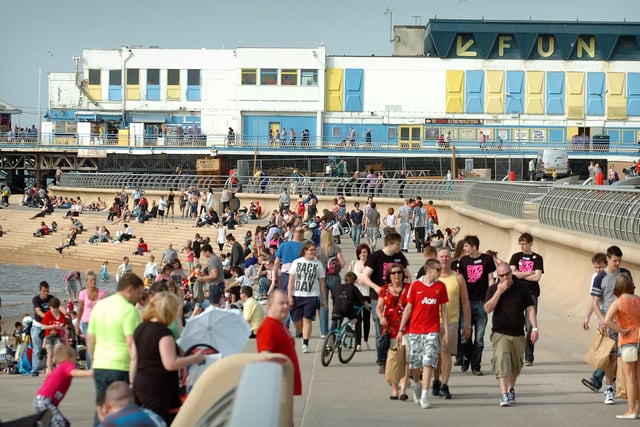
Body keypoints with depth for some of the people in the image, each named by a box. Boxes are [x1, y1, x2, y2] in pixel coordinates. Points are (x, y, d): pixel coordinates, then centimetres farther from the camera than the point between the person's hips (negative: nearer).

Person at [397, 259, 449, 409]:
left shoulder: (441, 287, 5)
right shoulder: (415, 285, 0)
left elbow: (443, 310, 9)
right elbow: (408, 308, 4)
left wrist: (446, 331, 5)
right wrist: (401, 329, 2)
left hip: (432, 331, 0)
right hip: (414, 330, 0)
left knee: (428, 362, -10)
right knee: (414, 363, 7)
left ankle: (424, 396, -10)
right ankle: (417, 384, 35)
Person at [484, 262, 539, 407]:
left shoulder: (521, 288, 3)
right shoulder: (493, 289, 1)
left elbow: (530, 308, 4)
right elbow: (487, 309, -11)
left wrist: (534, 328, -5)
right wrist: (499, 292, -18)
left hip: (518, 334, 2)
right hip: (500, 333, -2)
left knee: (516, 364, 12)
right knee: (501, 361, -17)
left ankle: (511, 389, 35)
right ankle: (504, 395, -21)